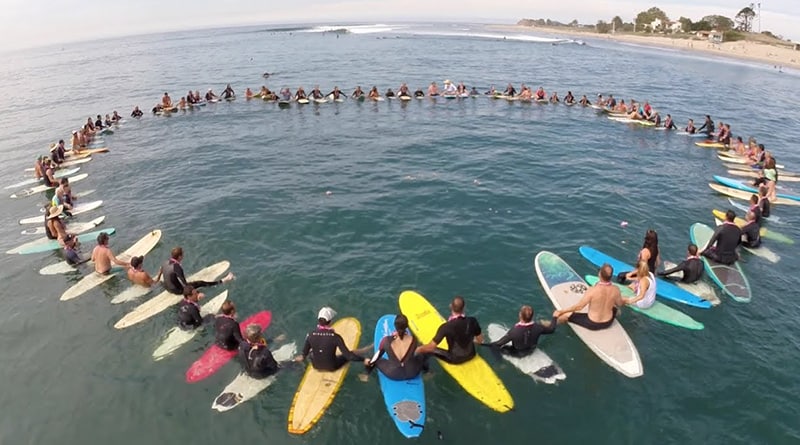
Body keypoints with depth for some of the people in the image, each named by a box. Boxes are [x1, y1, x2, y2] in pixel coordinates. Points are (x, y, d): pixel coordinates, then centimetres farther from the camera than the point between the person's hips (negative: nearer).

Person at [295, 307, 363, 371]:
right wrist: (363, 359, -14)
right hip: (331, 368, -3)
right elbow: (348, 355, -24)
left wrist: (302, 357, 18)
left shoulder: (310, 335, -18)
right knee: (348, 356, 17)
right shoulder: (335, 337, -27)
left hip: (316, 366, 3)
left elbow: (305, 353, -4)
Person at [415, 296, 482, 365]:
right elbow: (480, 340, -2)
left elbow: (431, 347, -25)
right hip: (471, 356, 4)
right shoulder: (472, 321, -19)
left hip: (455, 360, -4)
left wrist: (418, 349, -8)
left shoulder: (446, 327, -30)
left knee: (427, 349, 7)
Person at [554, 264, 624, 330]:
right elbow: (620, 304, 3)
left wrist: (560, 311, -15)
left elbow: (578, 306, -24)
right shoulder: (615, 289, -17)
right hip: (608, 323, 4)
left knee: (564, 315, 9)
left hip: (592, 324, -4)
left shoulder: (592, 291, -30)